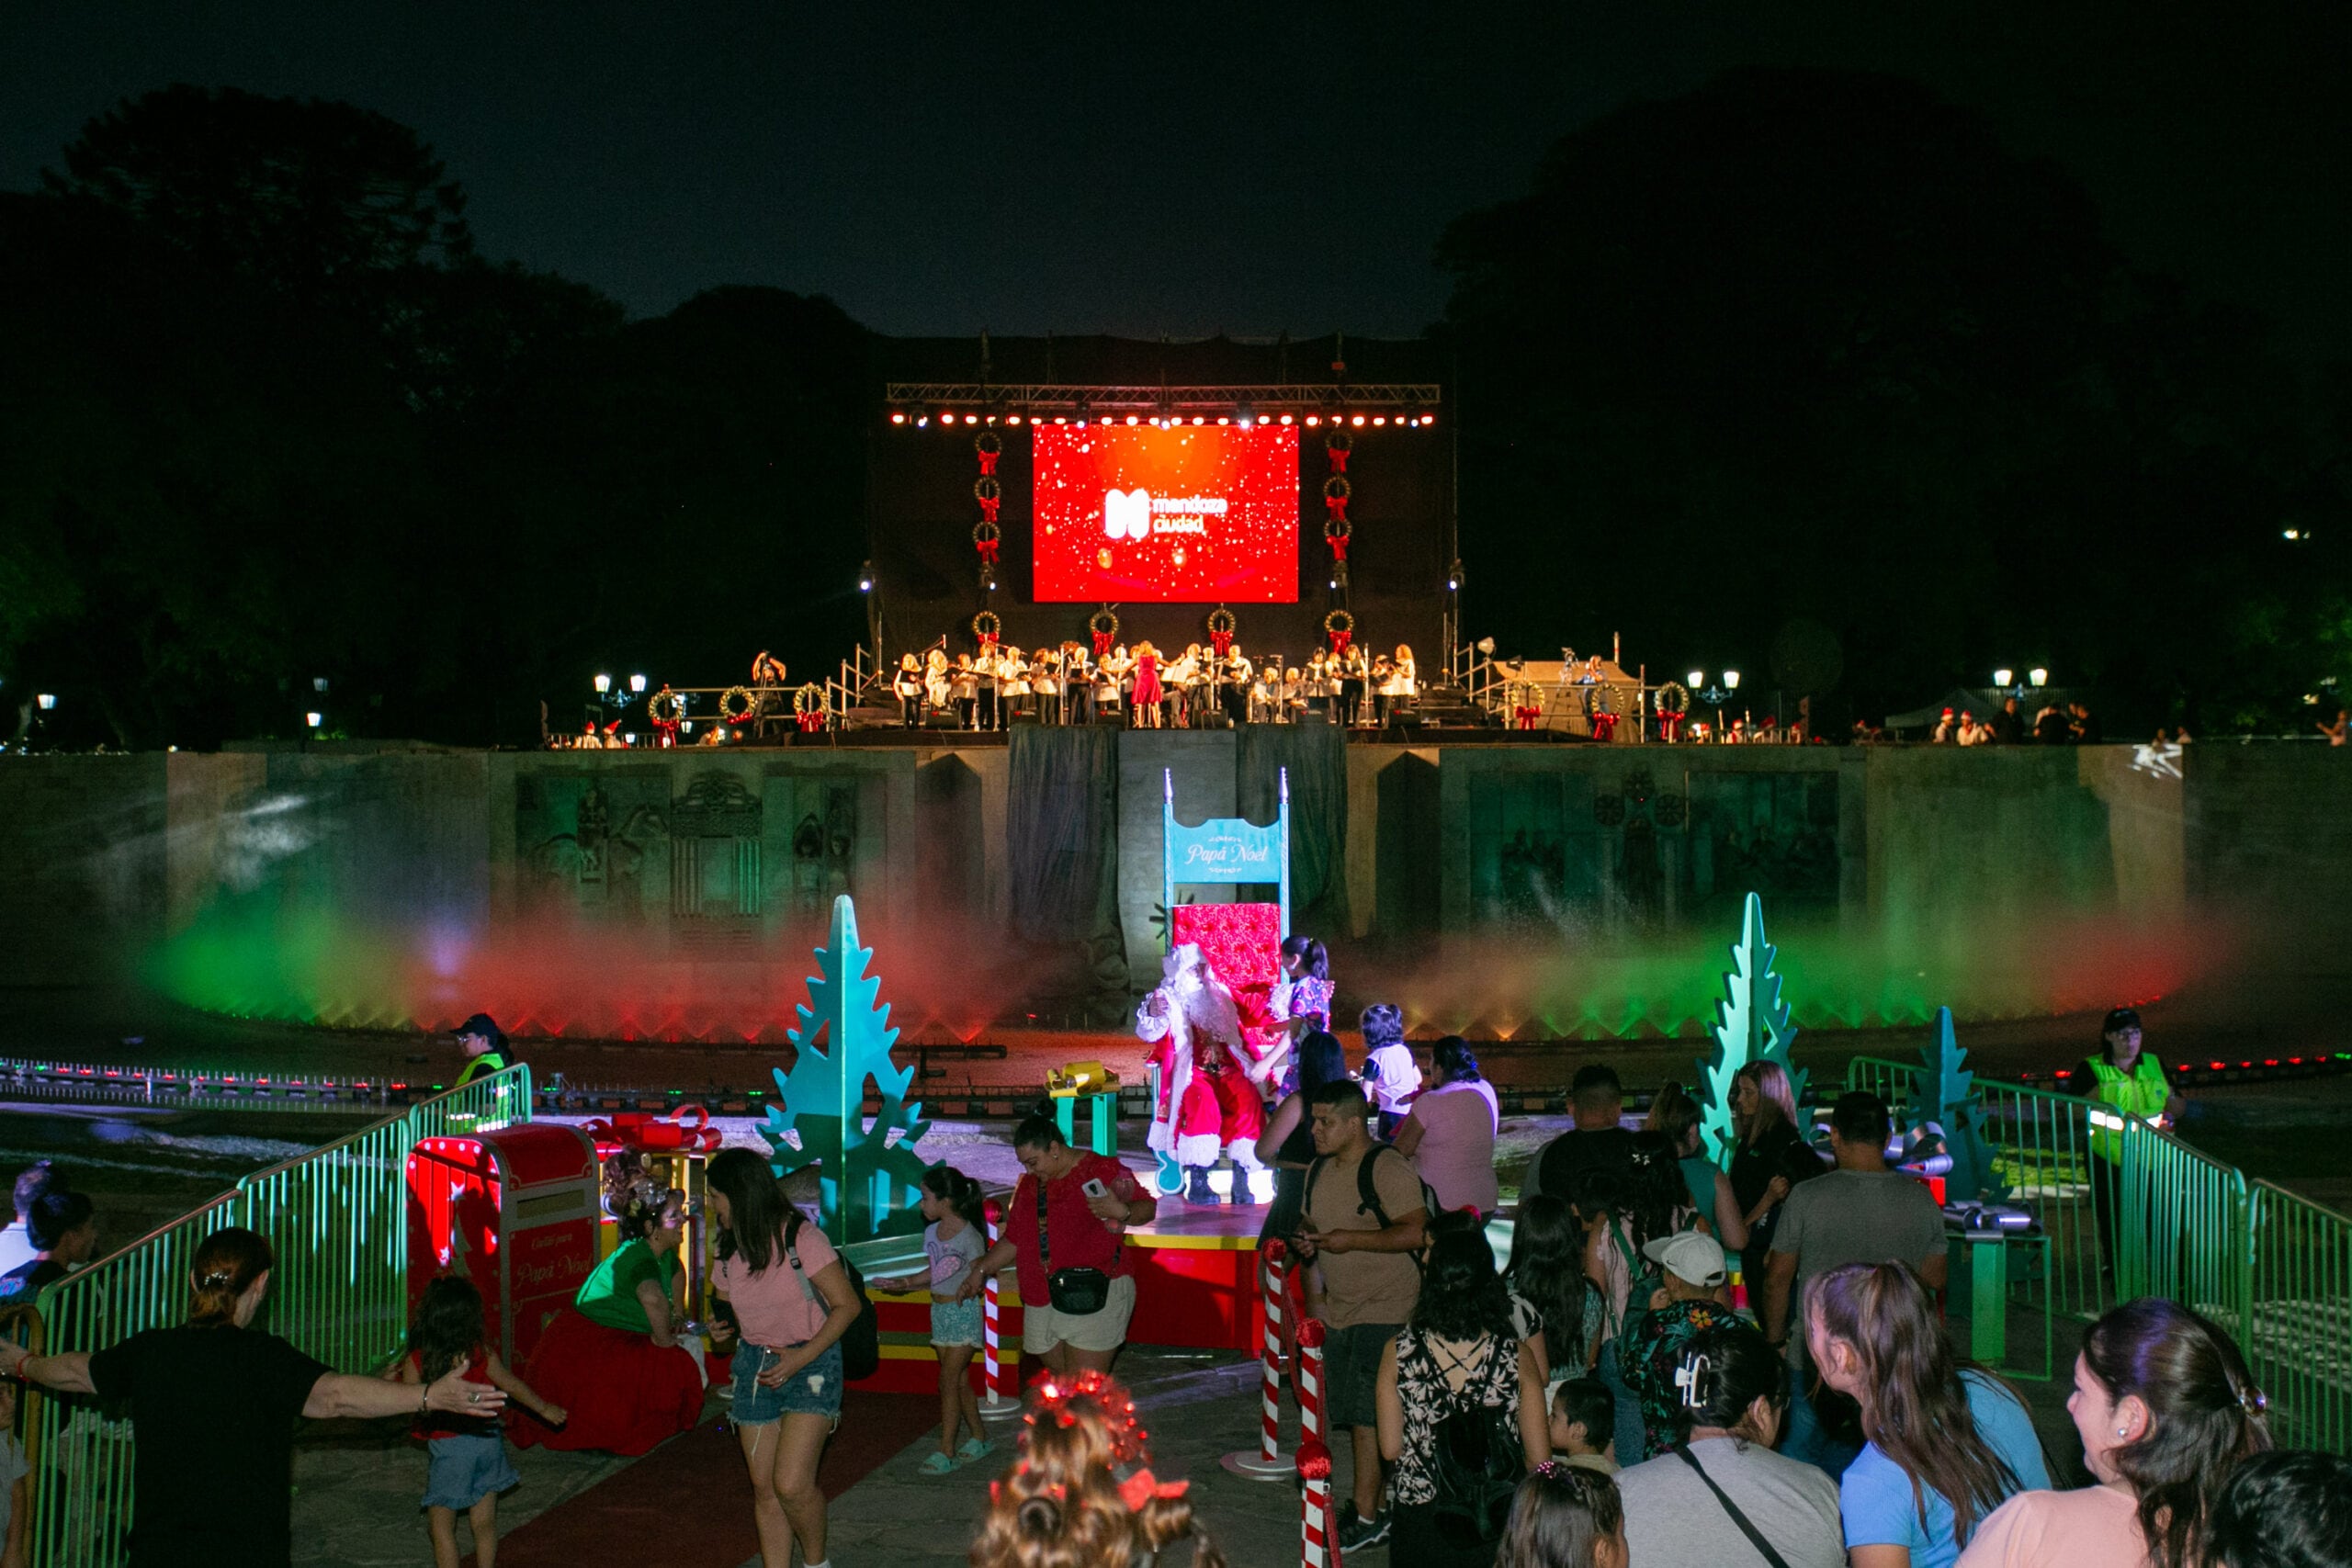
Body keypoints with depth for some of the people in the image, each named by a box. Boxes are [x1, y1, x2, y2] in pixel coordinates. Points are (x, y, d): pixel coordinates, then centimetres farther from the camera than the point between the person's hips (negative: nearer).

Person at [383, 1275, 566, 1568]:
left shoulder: (416, 1361, -13)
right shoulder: (482, 1353, -4)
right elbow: (512, 1386, 6)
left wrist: (390, 1379, 11)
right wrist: (544, 1409, 21)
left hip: (448, 1447, -3)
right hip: (487, 1440, 4)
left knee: (441, 1525, 8)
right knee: (484, 1522, 14)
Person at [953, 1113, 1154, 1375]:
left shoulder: (1102, 1170, -5)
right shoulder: (1029, 1185, 17)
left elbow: (1148, 1208, -6)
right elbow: (1013, 1239, 25)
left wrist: (1121, 1212, -26)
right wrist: (980, 1271, 20)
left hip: (1094, 1300, -7)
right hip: (1042, 1302, 7)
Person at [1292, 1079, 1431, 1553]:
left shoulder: (1388, 1170, -15)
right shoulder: (1318, 1170, 11)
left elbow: (1417, 1231, -22)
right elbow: (1312, 1223, 25)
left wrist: (1351, 1239, -23)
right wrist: (1308, 1242, 2)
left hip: (1384, 1311, -8)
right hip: (1339, 1309, 8)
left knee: (1367, 1414, -8)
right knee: (1354, 1415, 13)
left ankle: (1367, 1518, -2)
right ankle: (1373, 1503, 25)